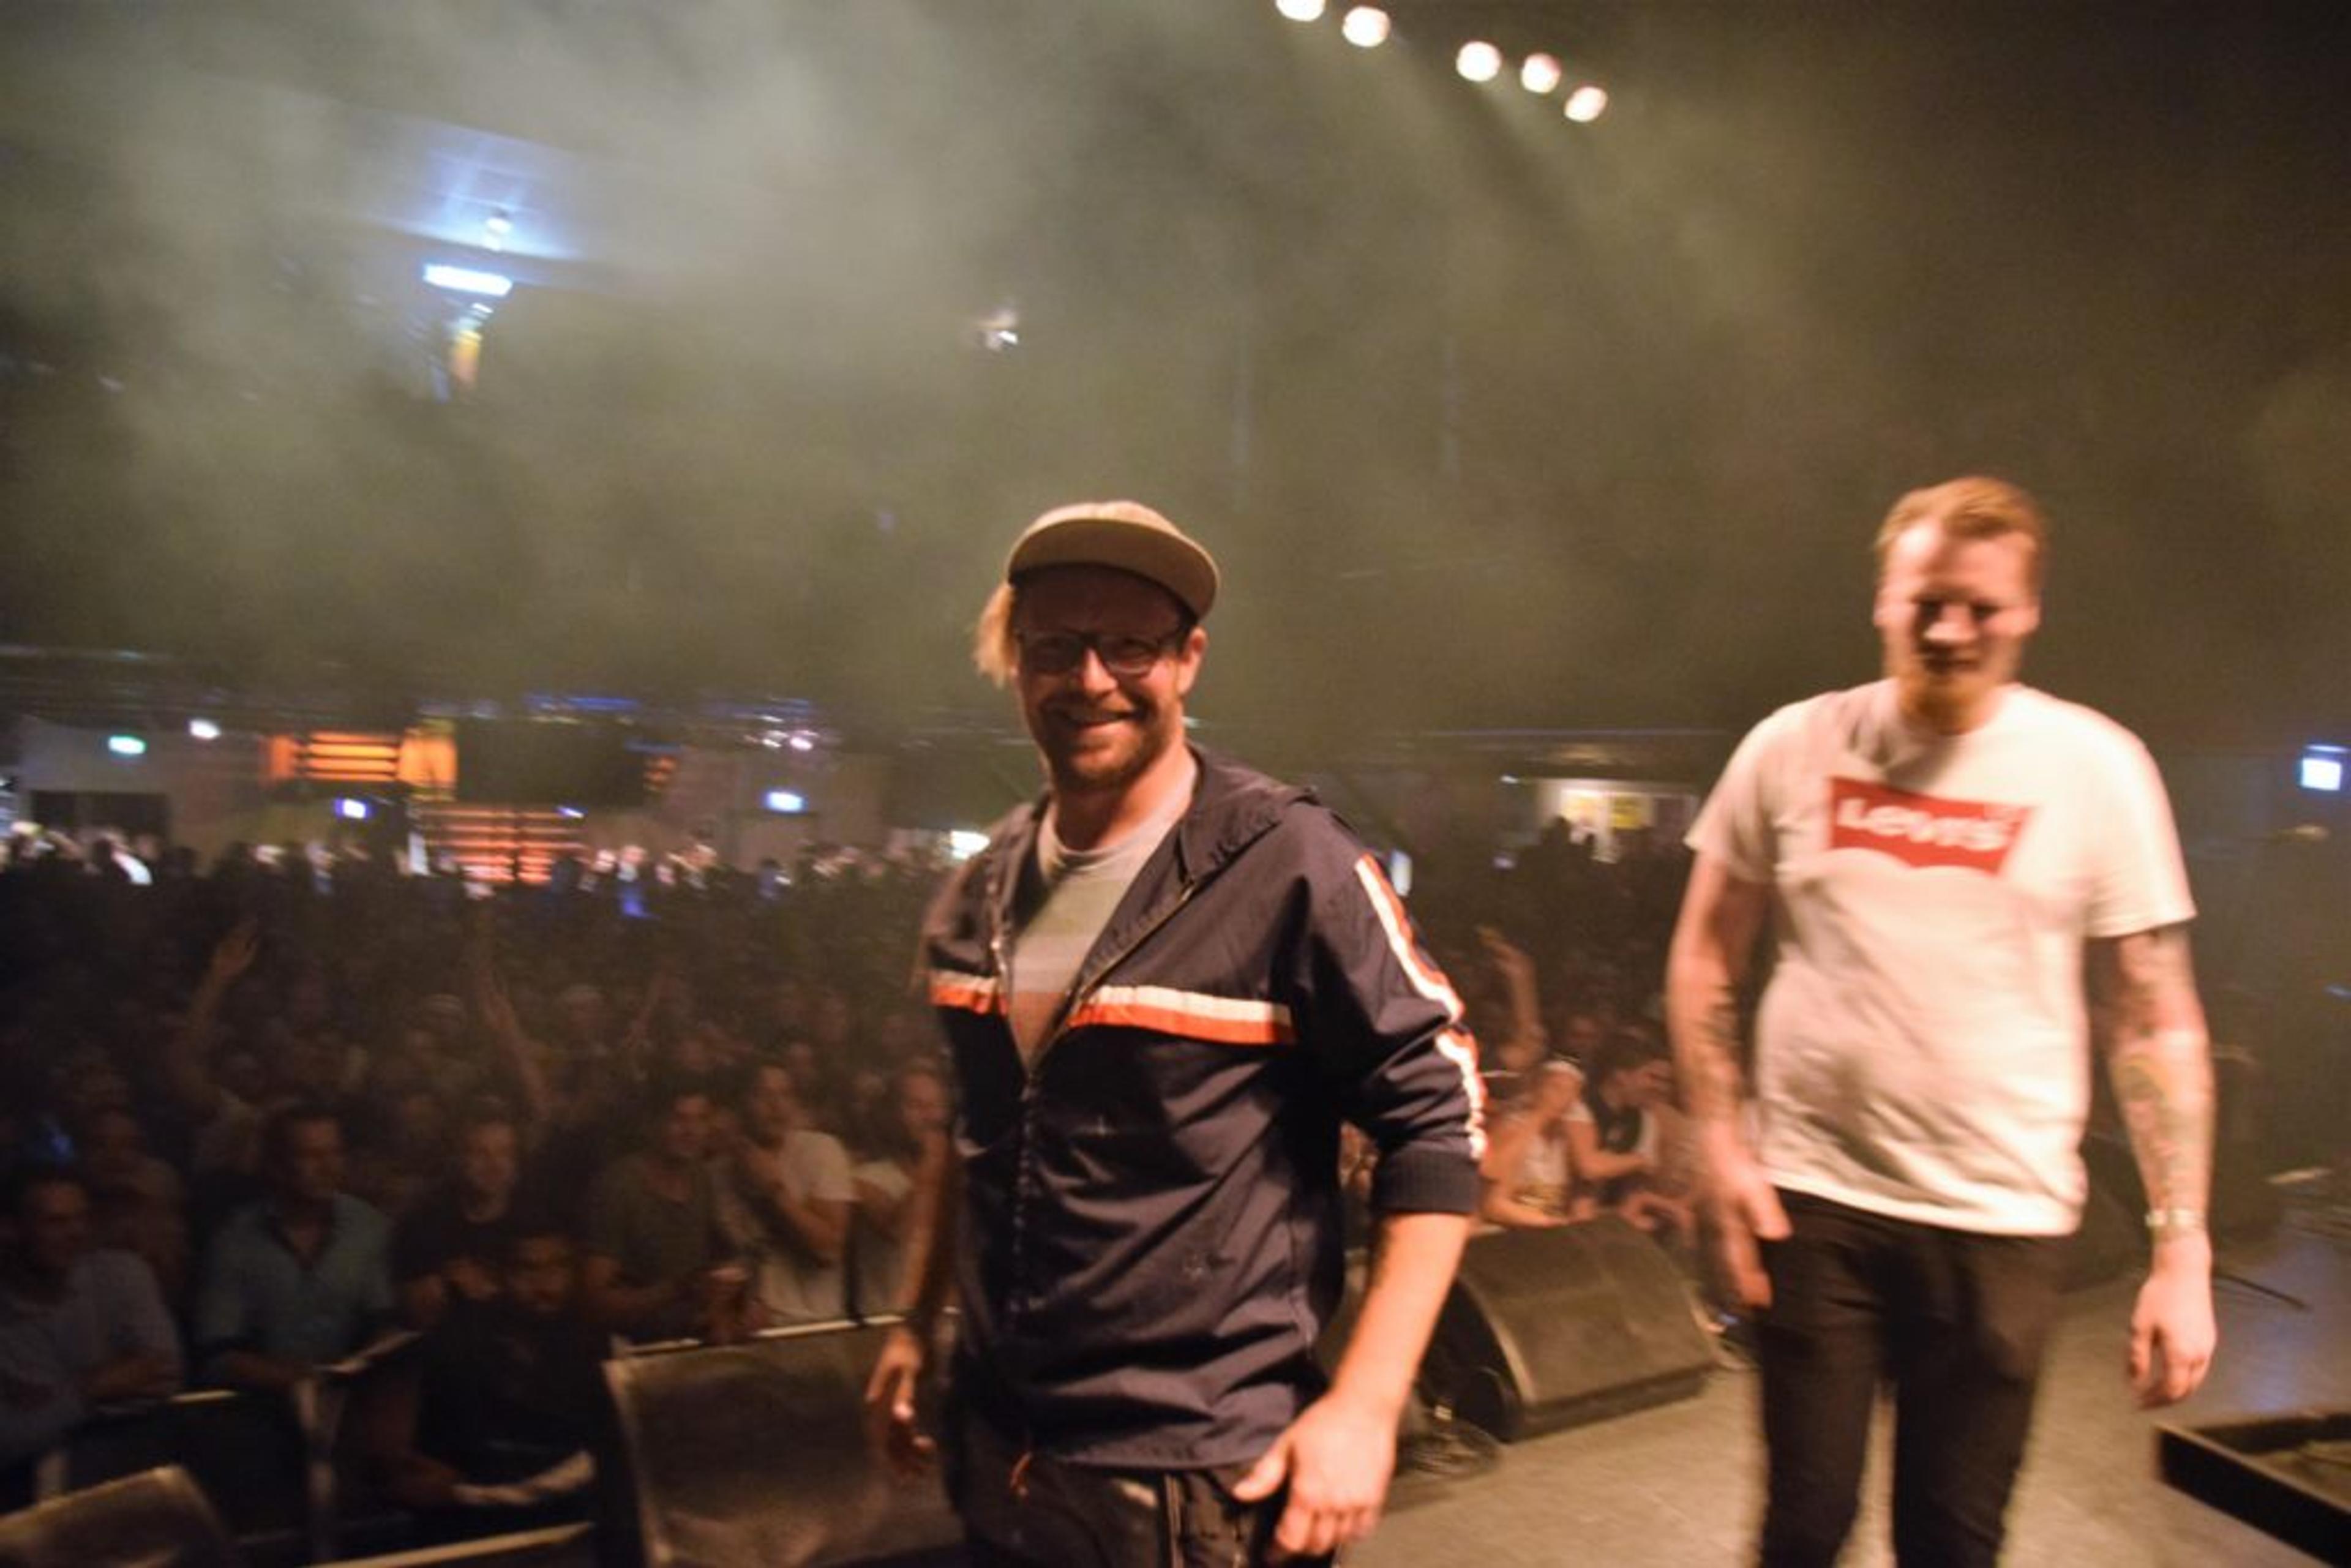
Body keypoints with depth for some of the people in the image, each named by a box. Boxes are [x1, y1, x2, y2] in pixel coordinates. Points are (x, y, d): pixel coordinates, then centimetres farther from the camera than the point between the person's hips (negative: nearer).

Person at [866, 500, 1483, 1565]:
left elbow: (1436, 1121, -15)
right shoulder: (981, 896, 2)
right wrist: (919, 1322, 16)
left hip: (1200, 1482, -5)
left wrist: (1364, 1407, -18)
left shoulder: (1289, 867, -17)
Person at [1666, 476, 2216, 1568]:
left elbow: (2158, 1020, -1)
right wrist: (1717, 1137, -3)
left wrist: (2183, 1251, -4)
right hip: (1813, 1198, 0)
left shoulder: (2097, 767, -3)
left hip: (2002, 1218, 0)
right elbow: (1706, 956, 5)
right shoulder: (1793, 748, -1)